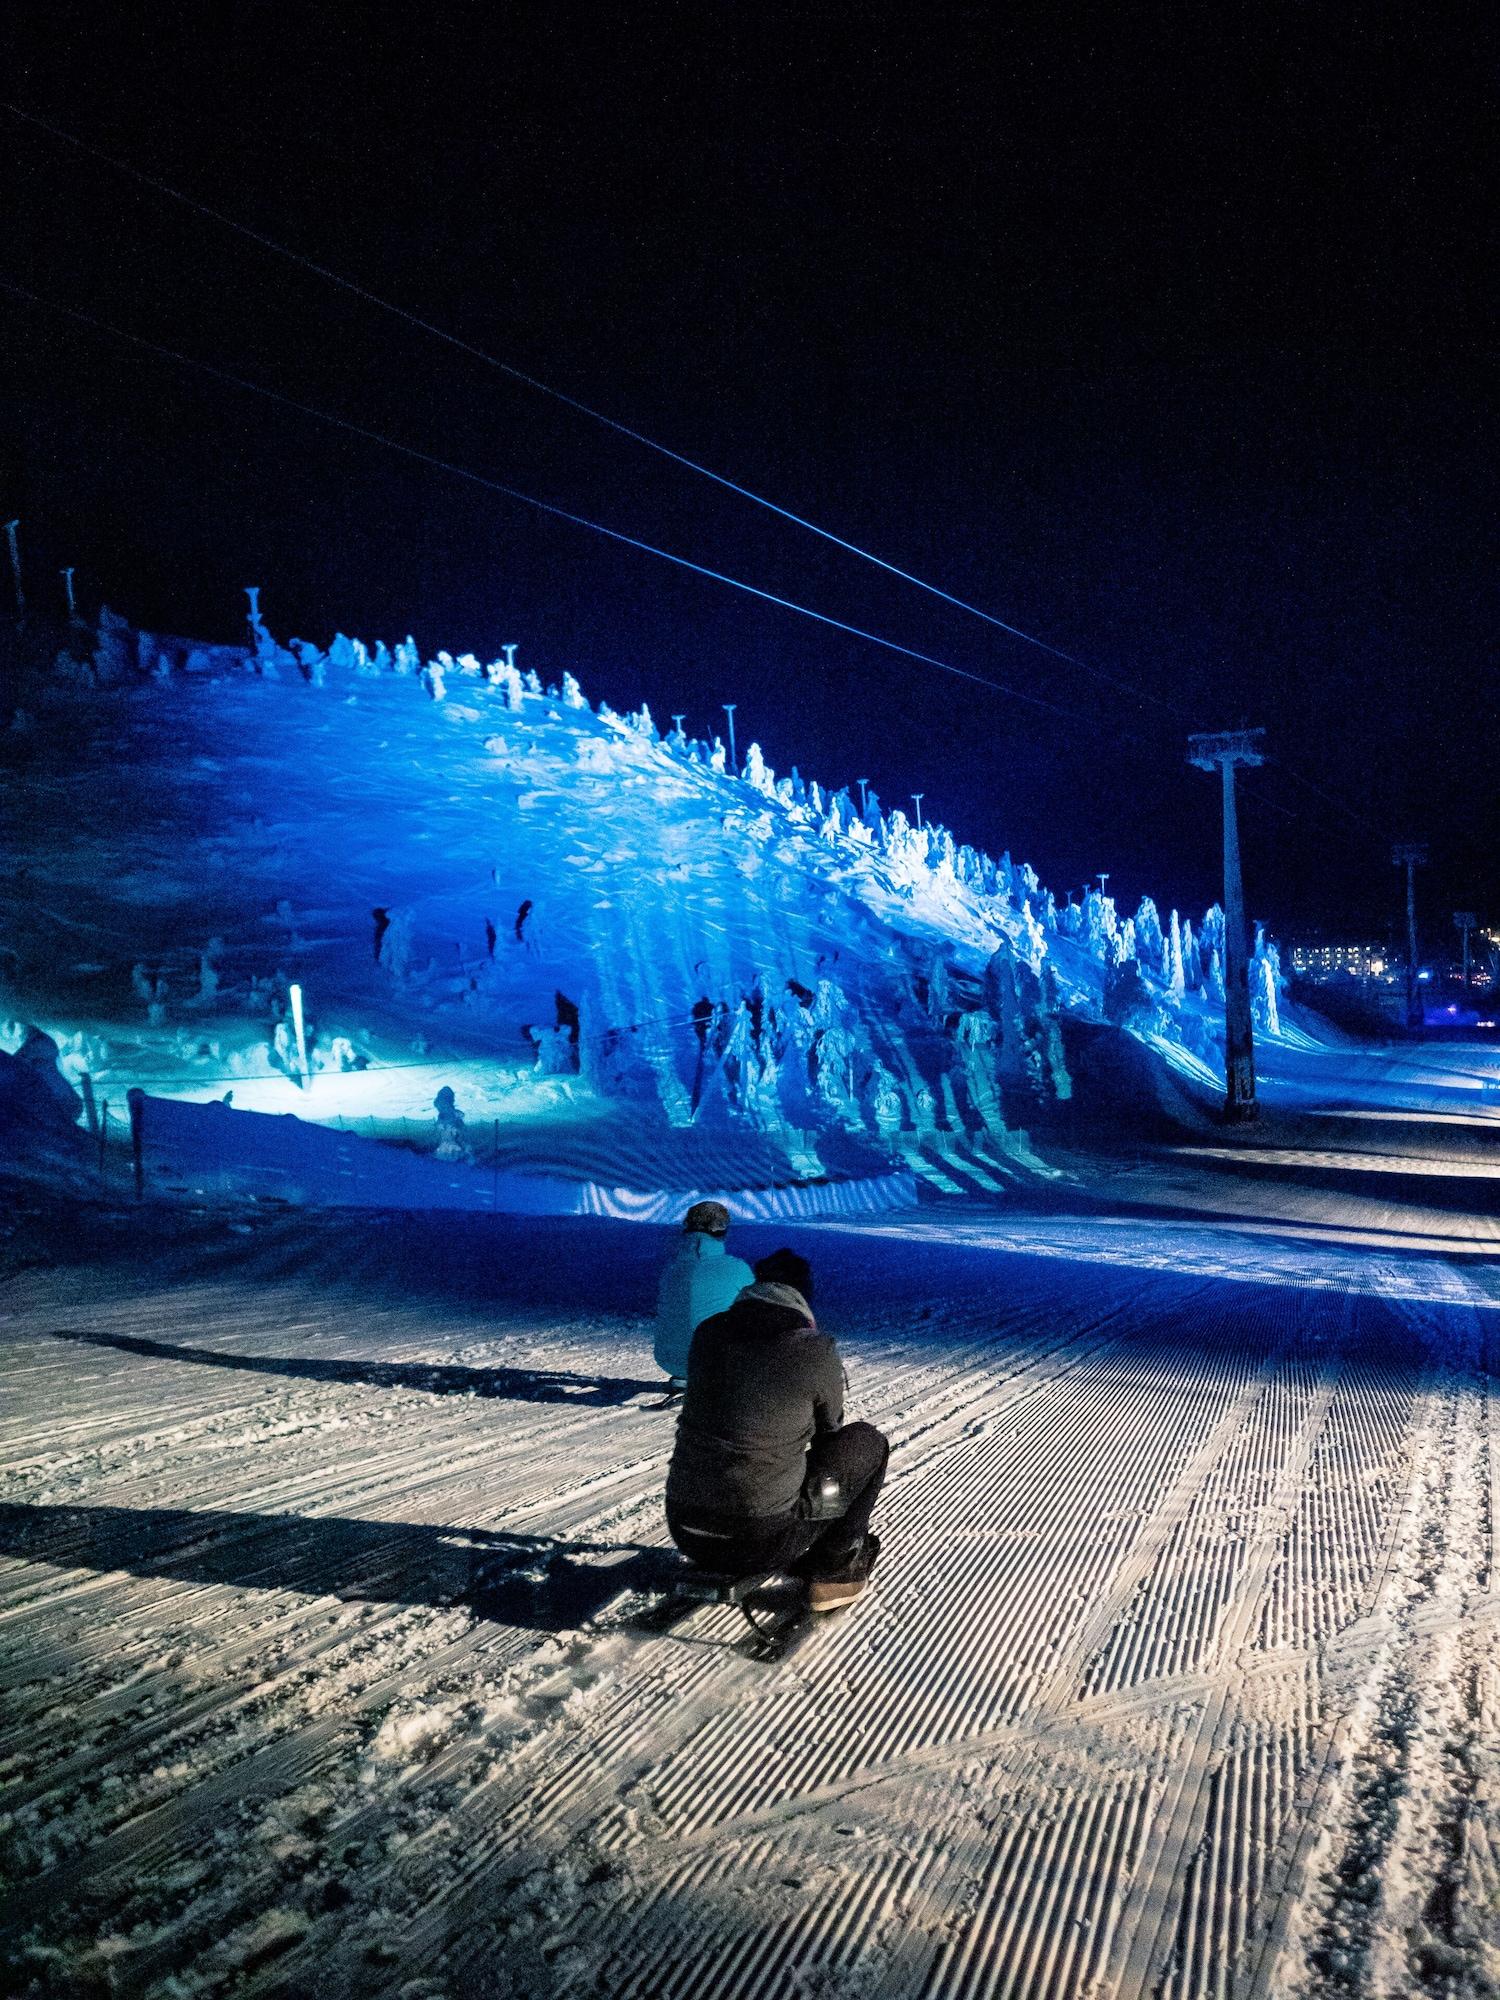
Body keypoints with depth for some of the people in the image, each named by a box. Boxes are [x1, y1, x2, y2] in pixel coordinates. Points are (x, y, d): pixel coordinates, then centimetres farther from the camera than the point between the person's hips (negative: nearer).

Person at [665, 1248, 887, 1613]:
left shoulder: (707, 1333, 3)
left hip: (685, 1531, 6)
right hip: (761, 1543, -5)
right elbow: (828, 1431, 10)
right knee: (867, 1443, 15)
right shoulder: (816, 1352, -10)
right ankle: (835, 1570, 19)